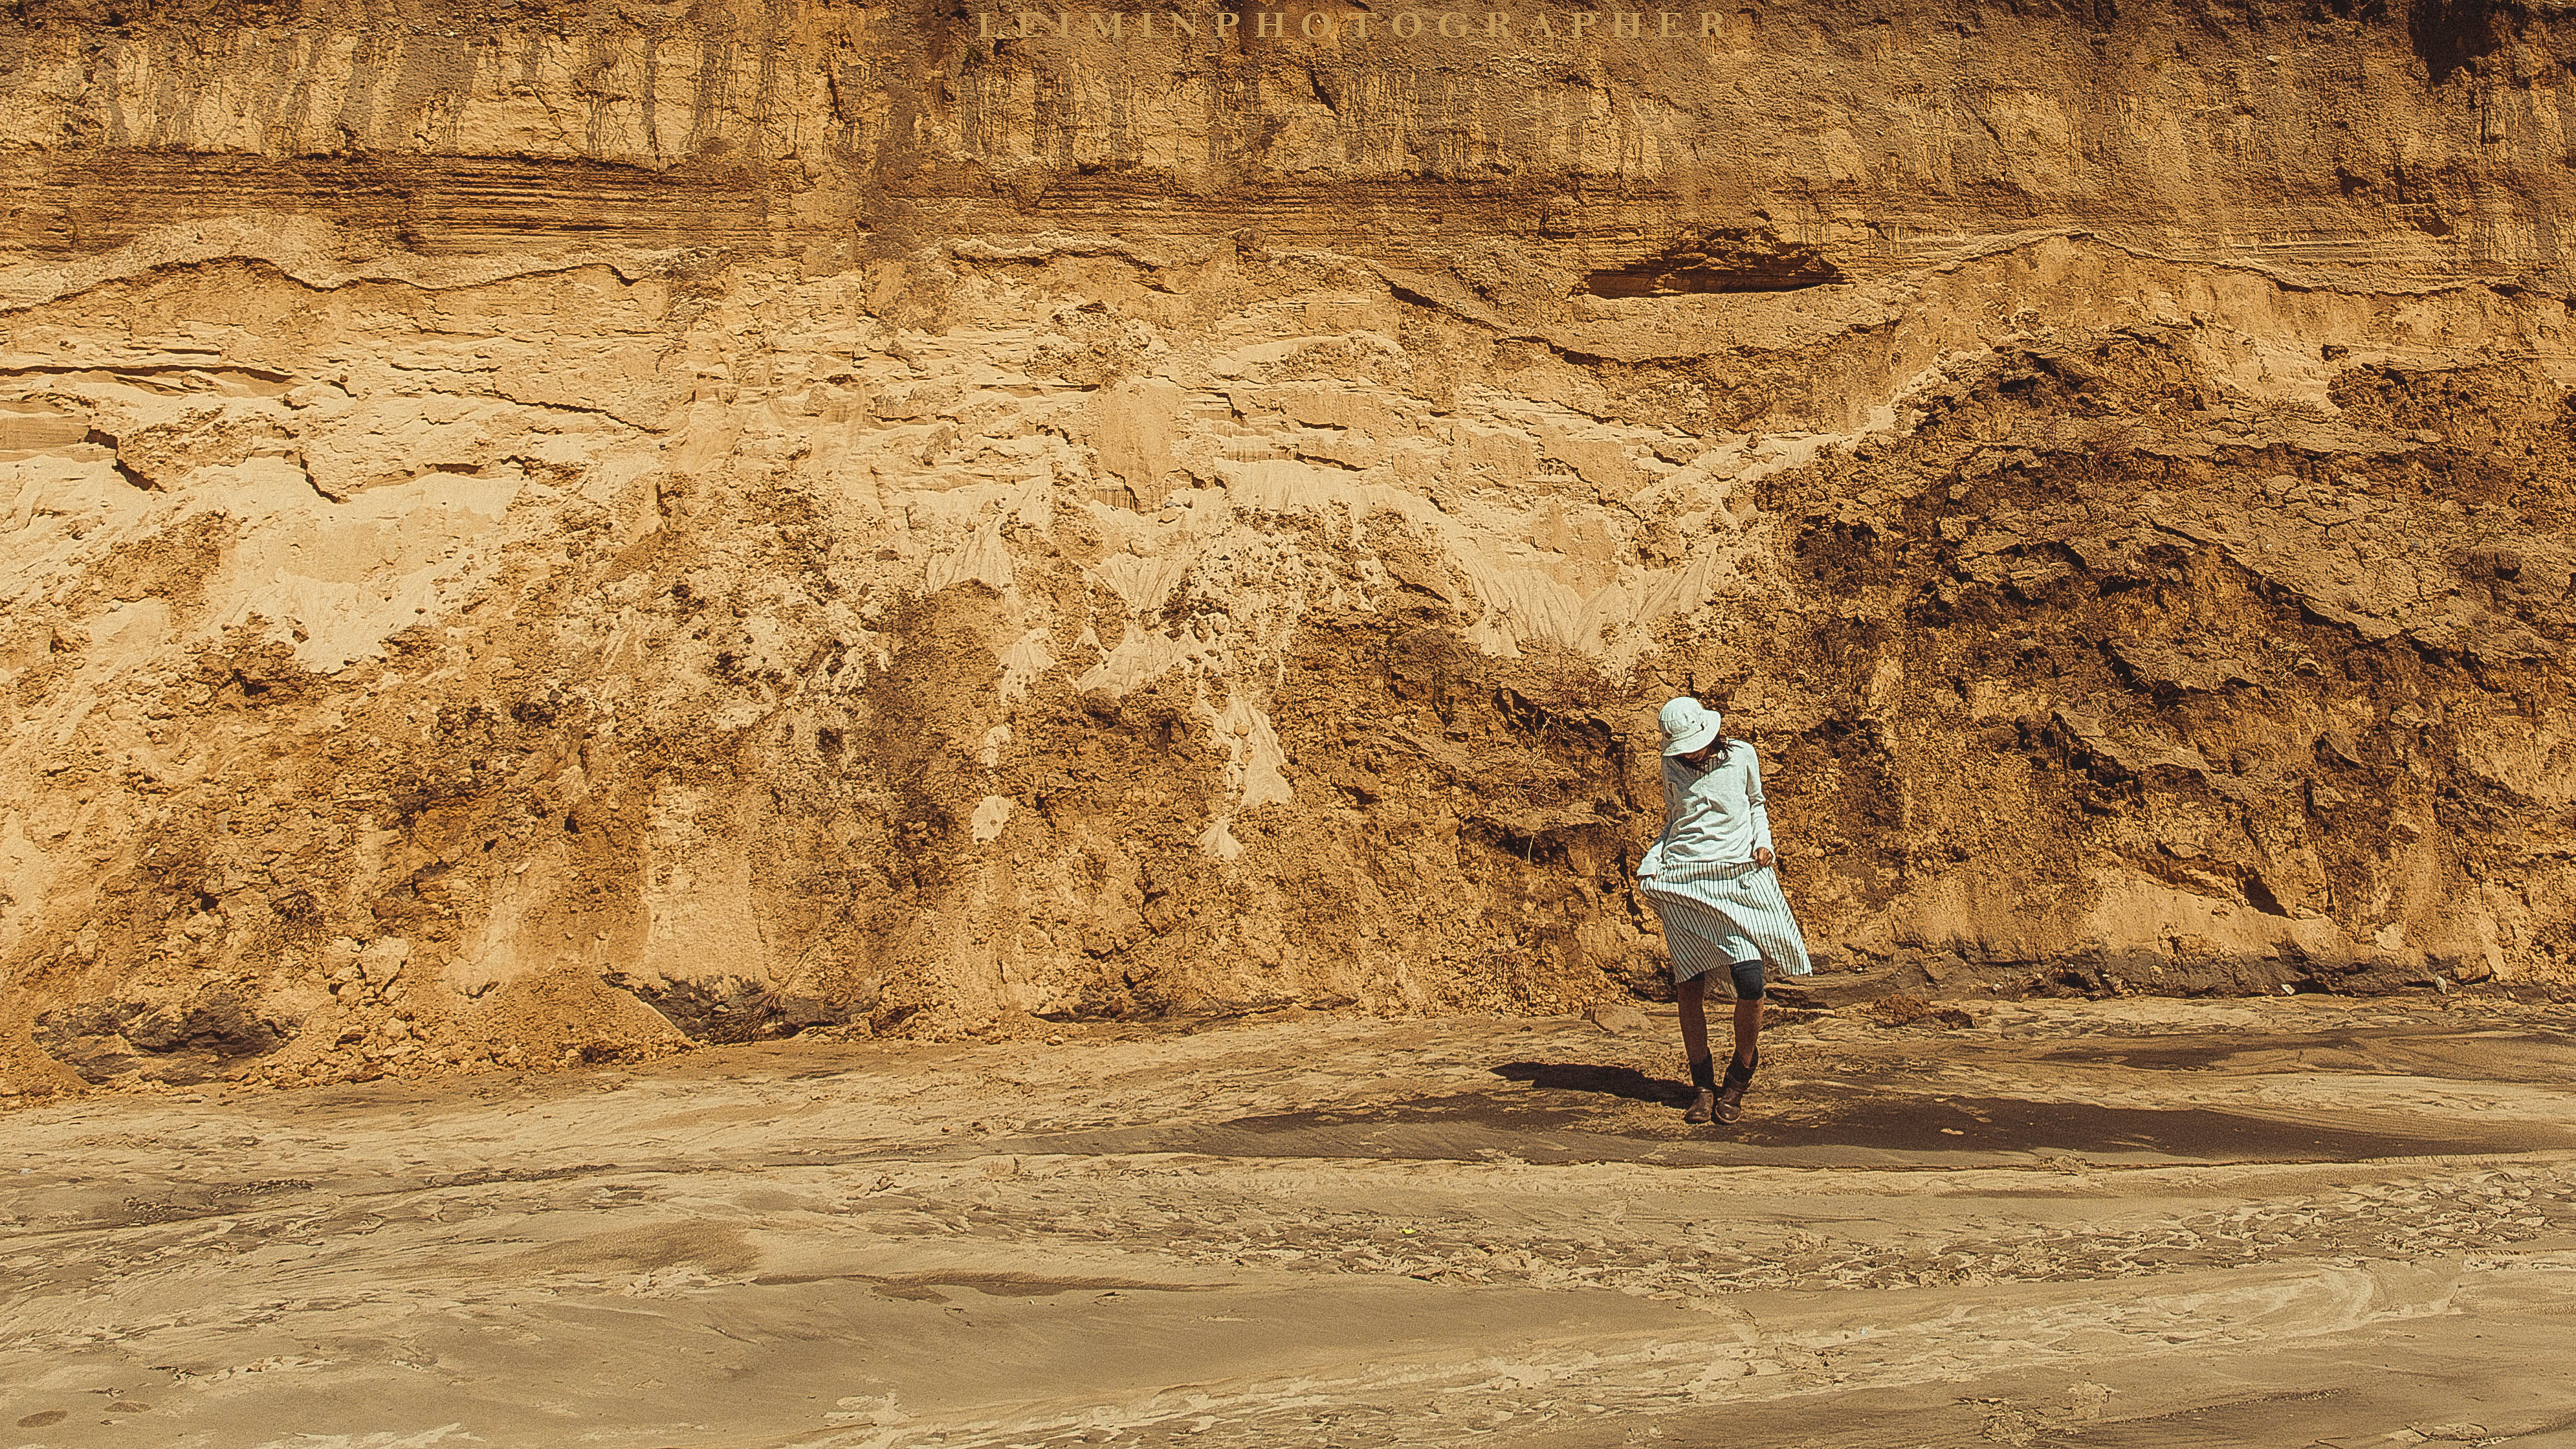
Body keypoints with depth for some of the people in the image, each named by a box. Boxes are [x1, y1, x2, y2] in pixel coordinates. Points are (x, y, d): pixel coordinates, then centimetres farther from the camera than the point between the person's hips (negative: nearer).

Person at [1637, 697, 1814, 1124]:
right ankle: (1703, 1086, 14)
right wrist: (1650, 863, 6)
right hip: (1682, 881, 1)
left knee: (1749, 984, -11)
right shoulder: (1672, 768, 9)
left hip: (1740, 876, -1)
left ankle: (1738, 1079, 12)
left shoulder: (1741, 756, 6)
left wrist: (1762, 843, 4)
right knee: (1688, 988, -1)